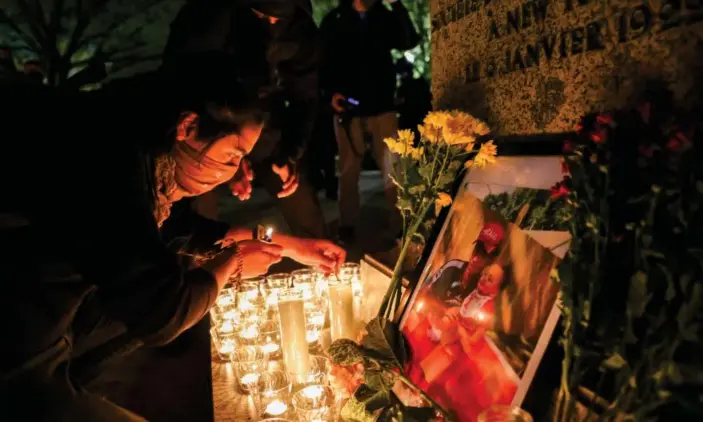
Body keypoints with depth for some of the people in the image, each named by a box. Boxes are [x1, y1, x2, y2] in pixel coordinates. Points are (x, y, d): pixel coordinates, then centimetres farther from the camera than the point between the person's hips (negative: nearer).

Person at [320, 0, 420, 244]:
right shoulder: (334, 20, 4)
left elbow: (410, 41, -8)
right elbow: (322, 61, 2)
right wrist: (330, 93, -12)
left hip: (382, 107, 1)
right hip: (348, 109, -1)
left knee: (392, 169, -1)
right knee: (349, 171, 6)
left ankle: (400, 226, 7)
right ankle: (347, 226, 18)